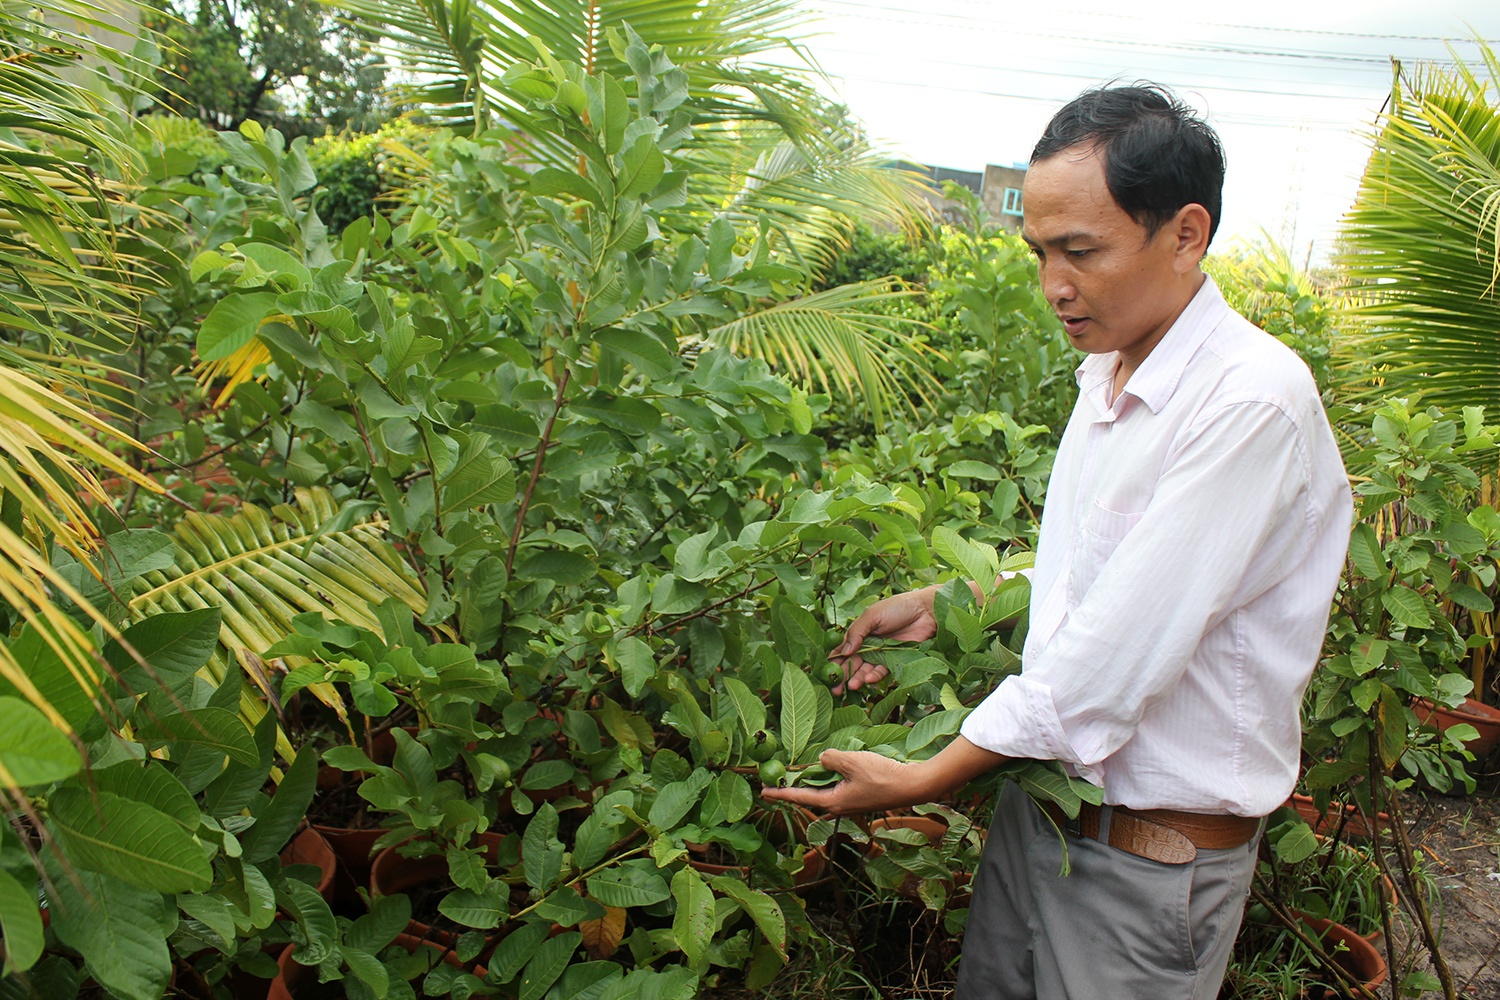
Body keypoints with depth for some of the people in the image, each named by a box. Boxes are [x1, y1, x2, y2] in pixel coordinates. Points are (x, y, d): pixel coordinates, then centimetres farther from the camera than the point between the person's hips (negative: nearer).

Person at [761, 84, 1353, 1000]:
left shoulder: (1252, 401, -25)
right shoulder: (1111, 370, 3)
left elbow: (1114, 658, -27)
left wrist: (924, 780, -21)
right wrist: (941, 605, 5)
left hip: (1153, 857, -7)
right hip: (1044, 793, 7)